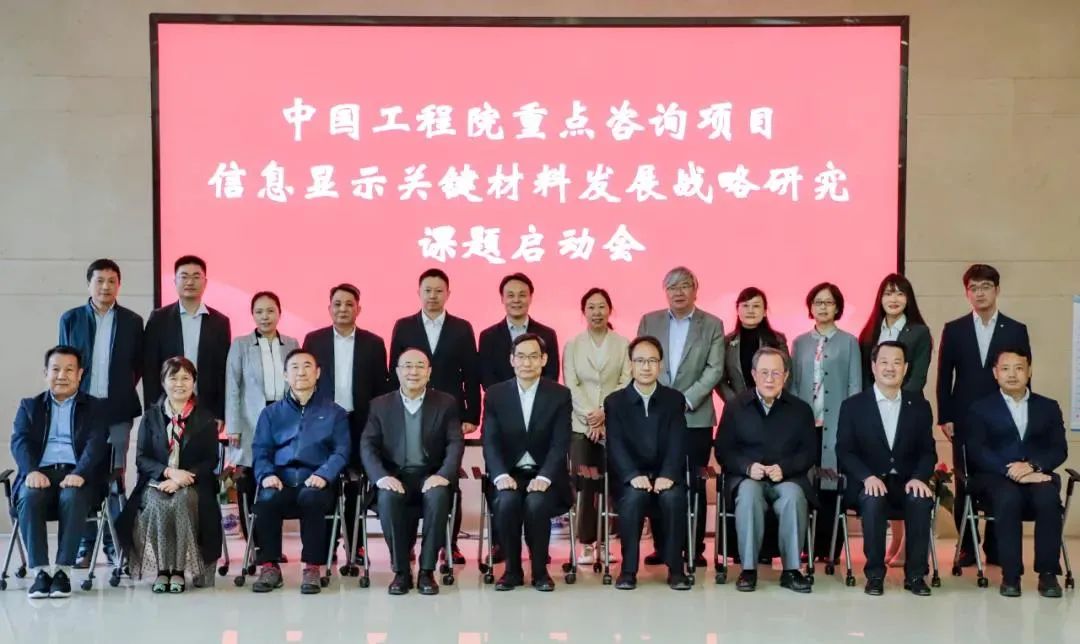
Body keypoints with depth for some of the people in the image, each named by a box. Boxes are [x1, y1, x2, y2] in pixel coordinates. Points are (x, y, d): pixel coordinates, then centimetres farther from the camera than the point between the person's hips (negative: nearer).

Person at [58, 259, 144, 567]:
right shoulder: (70, 319, 5)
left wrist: (123, 390, 2)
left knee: (115, 477, 1)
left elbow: (138, 365, 9)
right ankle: (85, 545, 9)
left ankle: (115, 543, 7)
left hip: (117, 410, -1)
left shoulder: (132, 321, 4)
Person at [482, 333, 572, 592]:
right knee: (507, 502, -31)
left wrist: (544, 477, -24)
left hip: (544, 476, -1)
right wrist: (501, 475, -22)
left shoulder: (560, 395, 1)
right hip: (509, 474, 1)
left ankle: (540, 570, -9)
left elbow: (560, 443, -8)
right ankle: (512, 569, -10)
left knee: (536, 503, -32)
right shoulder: (495, 394, 4)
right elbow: (490, 441, -4)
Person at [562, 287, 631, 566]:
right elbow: (571, 386, 3)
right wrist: (589, 416, -10)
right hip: (581, 424, 0)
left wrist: (604, 413, -12)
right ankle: (587, 543, 0)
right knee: (585, 484, -6)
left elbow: (626, 383, 0)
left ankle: (604, 542, 6)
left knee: (609, 485, -3)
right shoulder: (572, 345, 11)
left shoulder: (622, 344, 7)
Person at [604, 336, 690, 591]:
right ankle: (629, 569, -21)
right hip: (631, 478, 0)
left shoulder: (675, 399, 8)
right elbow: (616, 446, -6)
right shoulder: (614, 401, 6)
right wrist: (634, 475, -24)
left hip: (666, 476, 1)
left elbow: (677, 443, -4)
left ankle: (675, 568, -19)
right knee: (634, 497, -33)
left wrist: (667, 475, -22)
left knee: (674, 498, -32)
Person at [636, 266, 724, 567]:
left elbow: (715, 370, -3)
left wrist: (687, 400, -13)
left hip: (695, 416, -1)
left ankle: (695, 548, 8)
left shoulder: (713, 325, 4)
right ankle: (661, 547, 11)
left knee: (694, 484, 1)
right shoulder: (649, 321, 9)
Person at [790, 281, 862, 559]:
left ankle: (829, 547, 2)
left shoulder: (849, 342, 7)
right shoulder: (799, 343, 13)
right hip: (805, 424, 2)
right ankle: (808, 545, 5)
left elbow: (855, 387, 3)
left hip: (836, 424, -2)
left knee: (832, 484, -3)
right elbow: (793, 384, 11)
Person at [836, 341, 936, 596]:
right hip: (868, 483, -2)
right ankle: (875, 574, -20)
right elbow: (844, 451, -2)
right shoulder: (853, 406, 4)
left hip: (907, 482, 2)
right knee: (873, 500, -35)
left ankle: (915, 574, -17)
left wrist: (919, 478, -16)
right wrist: (867, 477, -20)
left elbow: (928, 451, 6)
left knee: (921, 500, -32)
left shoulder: (919, 406, 10)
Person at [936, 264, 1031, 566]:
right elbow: (944, 377, 5)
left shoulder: (1016, 330, 6)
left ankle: (995, 547, 11)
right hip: (965, 420, 0)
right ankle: (967, 546, 12)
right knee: (964, 485, 2)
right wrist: (944, 417, -2)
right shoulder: (954, 330, 6)